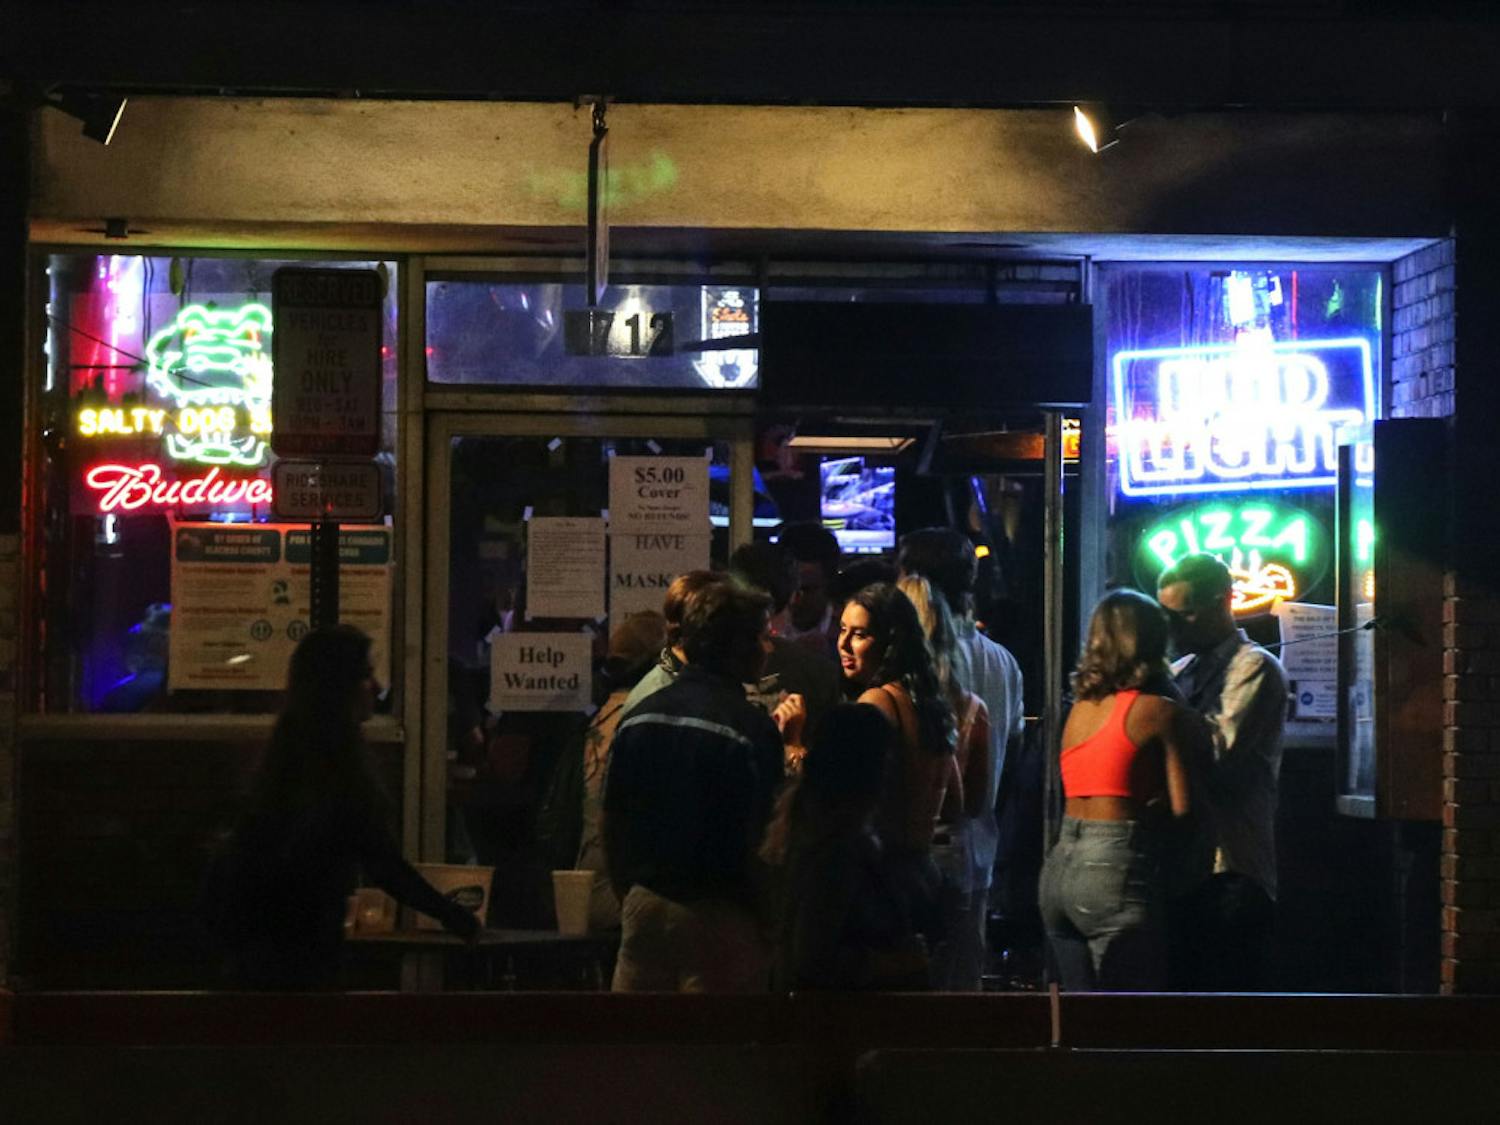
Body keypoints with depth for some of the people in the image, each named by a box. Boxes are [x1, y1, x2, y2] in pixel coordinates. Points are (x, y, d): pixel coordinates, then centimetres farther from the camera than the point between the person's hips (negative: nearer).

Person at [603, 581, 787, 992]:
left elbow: (612, 824, 10)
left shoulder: (637, 717, 7)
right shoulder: (752, 730, -13)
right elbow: (758, 840, -14)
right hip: (717, 914, -6)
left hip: (644, 907, 6)